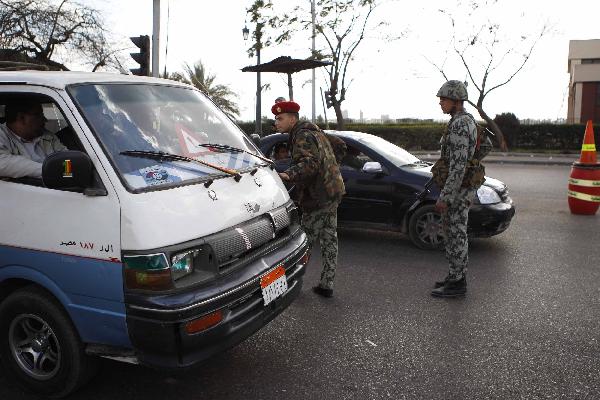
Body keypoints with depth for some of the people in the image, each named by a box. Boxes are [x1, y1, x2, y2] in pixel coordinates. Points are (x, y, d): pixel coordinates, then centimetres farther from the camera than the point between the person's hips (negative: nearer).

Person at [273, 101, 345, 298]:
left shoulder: (302, 136, -13)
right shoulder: (314, 132, 20)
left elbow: (310, 163, -30)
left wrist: (289, 175, -43)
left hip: (318, 197, -10)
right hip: (332, 192, 10)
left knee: (306, 240, -1)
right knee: (329, 240, 11)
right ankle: (327, 285, 19)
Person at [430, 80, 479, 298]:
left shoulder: (459, 125, -20)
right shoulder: (467, 121, 14)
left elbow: (458, 166, -25)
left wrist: (445, 197, -23)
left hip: (456, 190, -10)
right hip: (462, 189, 10)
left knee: (456, 235, -2)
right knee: (455, 234, 17)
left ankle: (456, 284, 8)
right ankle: (456, 276, 27)